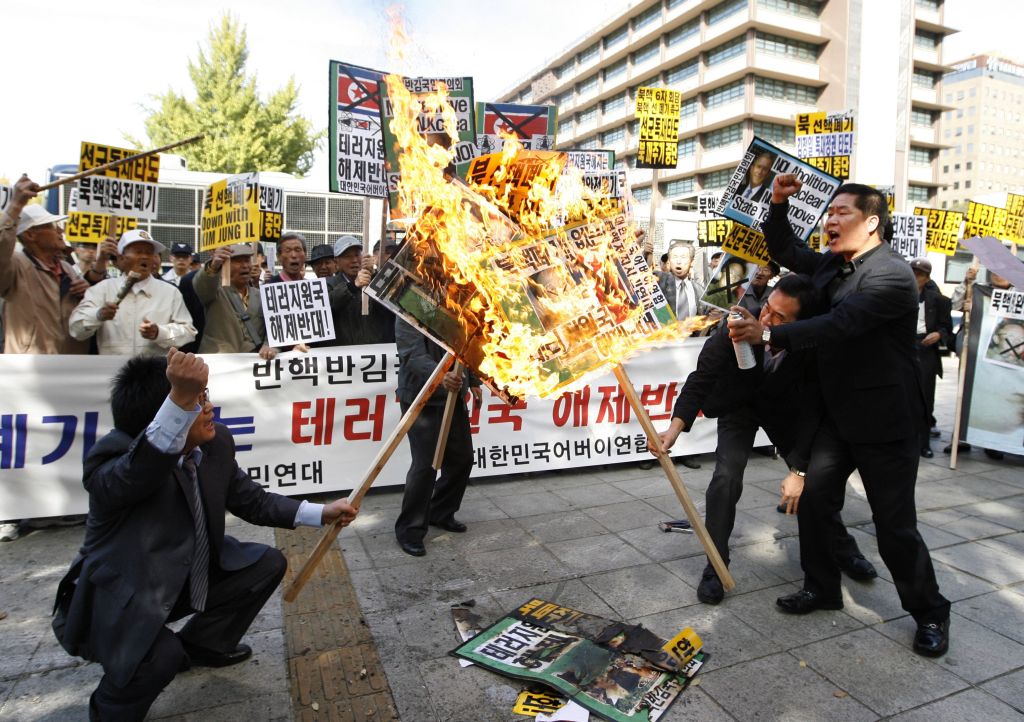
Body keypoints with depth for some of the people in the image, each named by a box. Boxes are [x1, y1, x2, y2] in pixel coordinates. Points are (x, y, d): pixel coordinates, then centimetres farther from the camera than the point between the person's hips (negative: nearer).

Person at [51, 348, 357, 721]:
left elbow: (251, 500, 2)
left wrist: (322, 513, -4)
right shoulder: (112, 460, -30)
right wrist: (181, 398, -70)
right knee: (160, 654, -33)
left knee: (268, 563, 5)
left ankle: (198, 645, 24)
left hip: (180, 577, 7)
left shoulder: (216, 442, -10)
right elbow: (139, 473, -55)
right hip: (111, 603, -7)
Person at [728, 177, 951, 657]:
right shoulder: (833, 265, 8)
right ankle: (821, 587, 25)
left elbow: (840, 324, -30)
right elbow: (784, 251, 18)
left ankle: (930, 613, 25)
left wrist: (768, 335, -33)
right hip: (838, 414, 7)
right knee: (812, 499, 6)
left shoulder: (891, 275, -18)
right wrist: (779, 203, 3)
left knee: (895, 526, 2)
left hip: (883, 421, -7)